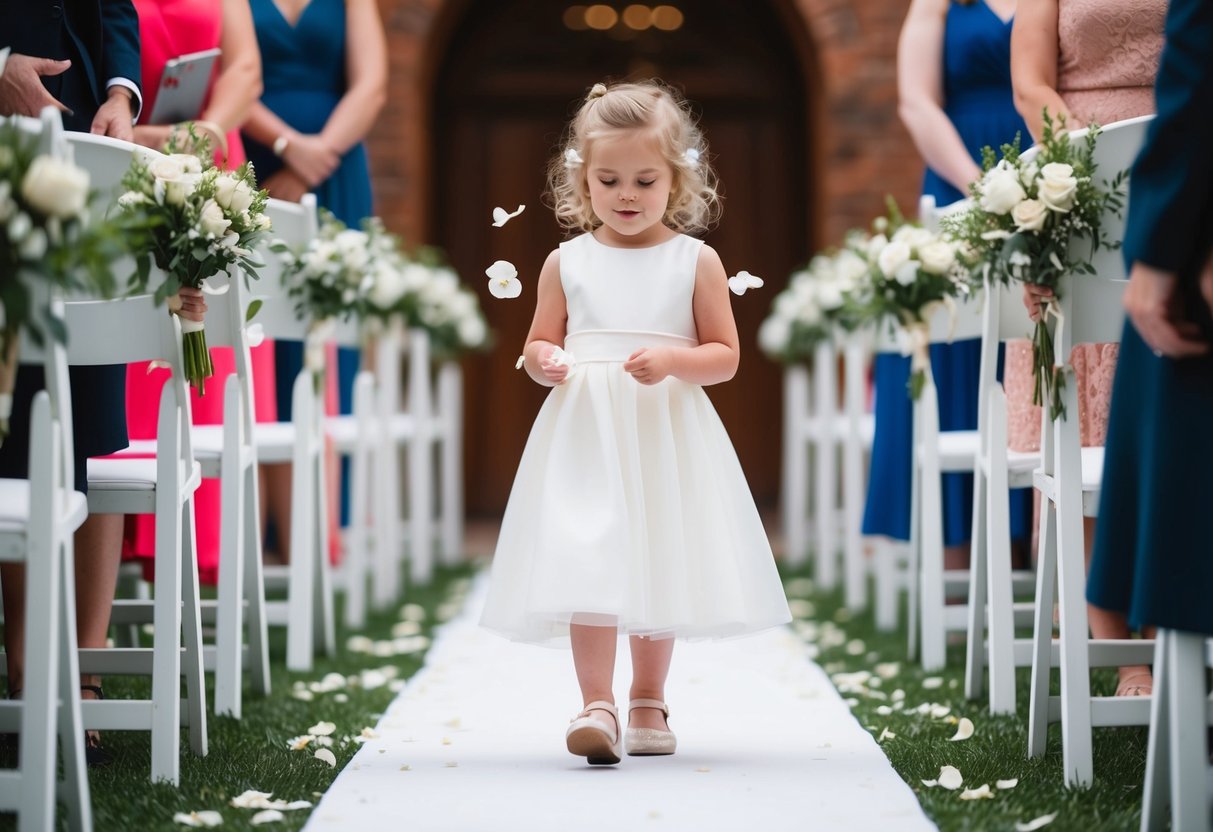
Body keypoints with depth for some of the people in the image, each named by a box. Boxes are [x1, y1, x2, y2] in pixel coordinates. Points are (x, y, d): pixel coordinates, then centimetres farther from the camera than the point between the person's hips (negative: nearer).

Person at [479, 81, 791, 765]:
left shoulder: (696, 261, 1)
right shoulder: (566, 262, 5)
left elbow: (726, 356, 1)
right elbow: (539, 342, 13)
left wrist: (672, 360, -18)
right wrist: (545, 363, -11)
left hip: (667, 434, 0)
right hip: (584, 432, 0)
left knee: (661, 568, 8)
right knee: (587, 563, -11)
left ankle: (649, 702, 24)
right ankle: (598, 706, -10)